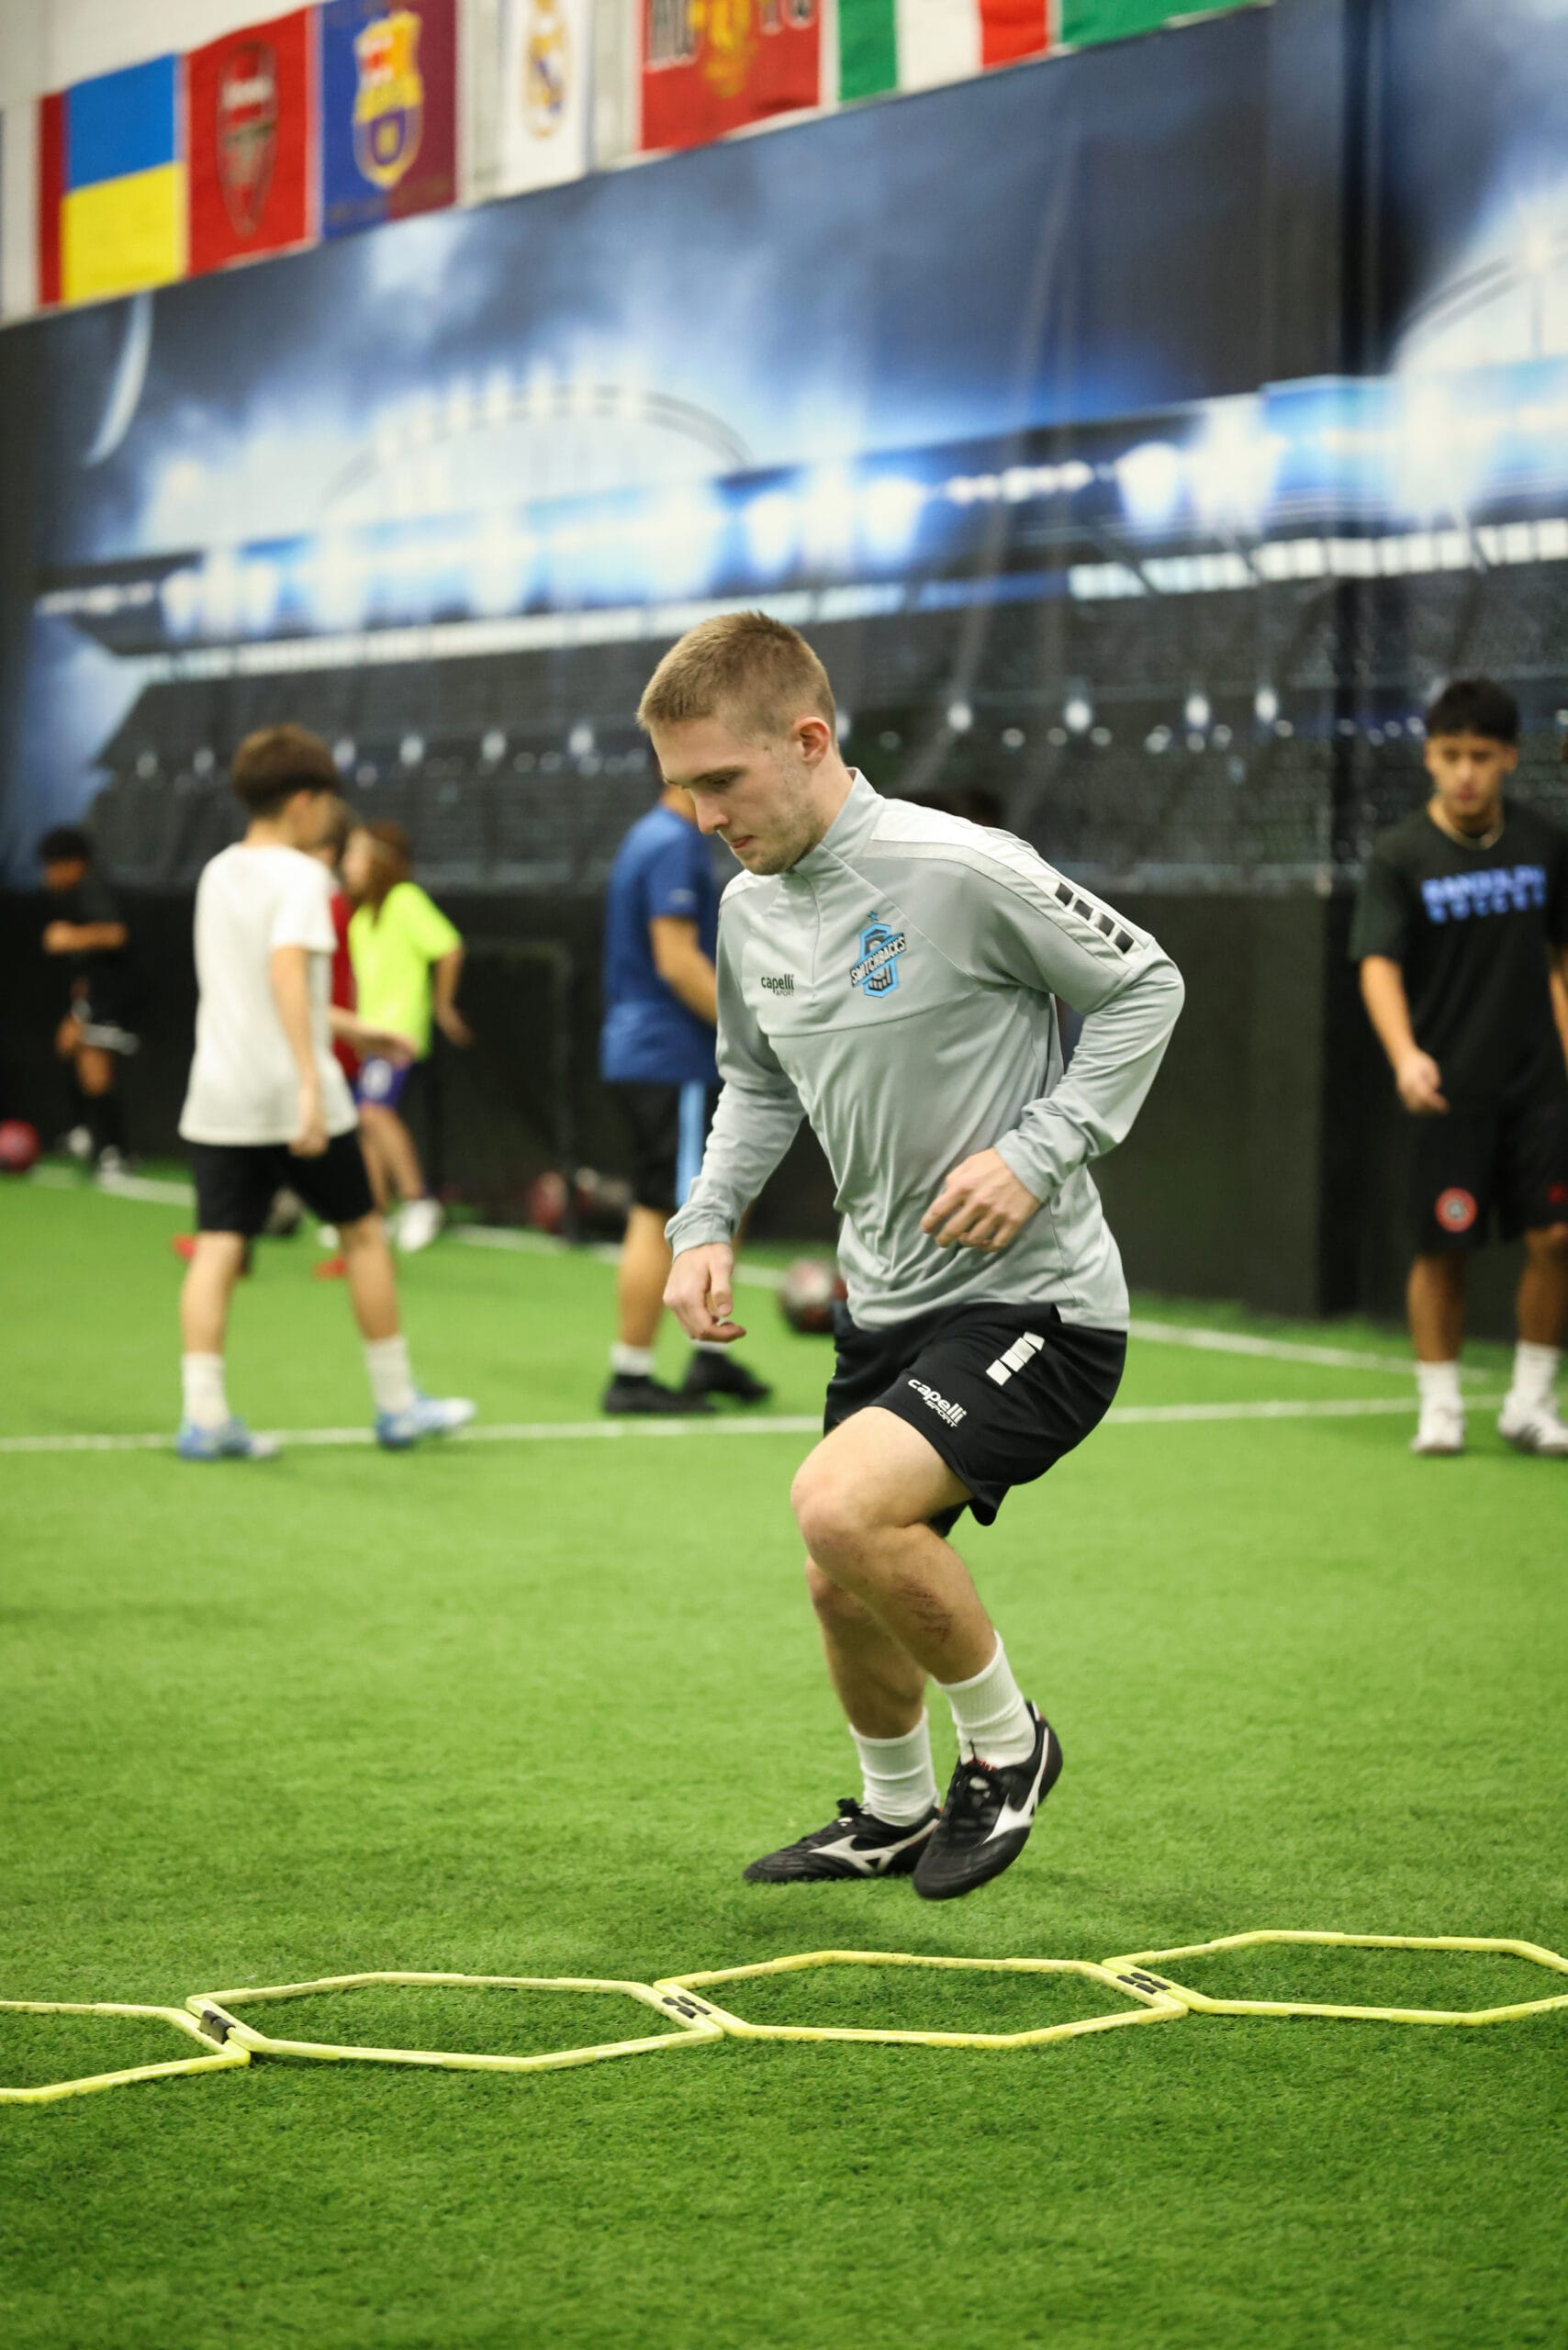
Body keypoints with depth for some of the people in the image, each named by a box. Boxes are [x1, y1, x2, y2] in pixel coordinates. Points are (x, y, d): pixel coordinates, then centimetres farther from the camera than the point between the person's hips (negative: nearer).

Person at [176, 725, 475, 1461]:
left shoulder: (218, 874, 14)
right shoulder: (299, 876, -10)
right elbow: (286, 969, -26)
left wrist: (351, 1029, 31)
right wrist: (311, 1083, -33)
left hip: (218, 1096, 6)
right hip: (292, 1097, -6)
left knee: (217, 1248, 0)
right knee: (363, 1232, 10)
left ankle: (204, 1415, -12)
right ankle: (397, 1404, 17)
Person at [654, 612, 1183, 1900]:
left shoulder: (960, 871, -20)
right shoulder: (750, 910, 4)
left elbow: (1145, 985, -9)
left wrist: (1038, 1152, -18)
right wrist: (707, 1225, 7)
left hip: (1035, 1305, -8)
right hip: (887, 1306, 8)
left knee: (842, 1506, -27)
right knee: (845, 1591, 16)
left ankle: (1006, 1743, -1)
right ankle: (895, 1814, 44)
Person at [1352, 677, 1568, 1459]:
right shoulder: (1400, 857, -5)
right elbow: (1379, 964, -13)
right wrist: (1405, 1055, -29)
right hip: (1448, 1090, -2)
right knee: (1443, 1247, 0)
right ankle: (1439, 1408, 15)